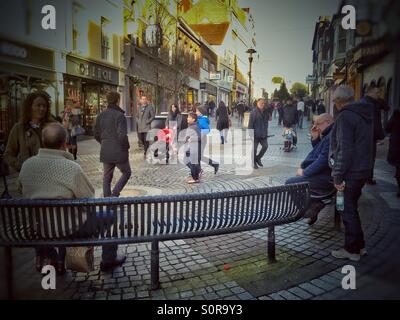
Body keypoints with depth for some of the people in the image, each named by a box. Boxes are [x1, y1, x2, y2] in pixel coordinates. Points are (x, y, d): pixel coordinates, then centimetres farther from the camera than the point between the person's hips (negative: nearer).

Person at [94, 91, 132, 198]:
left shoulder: (101, 115, 6)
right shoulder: (119, 115, -15)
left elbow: (96, 135, 10)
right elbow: (122, 136, -22)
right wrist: (126, 146, -6)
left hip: (105, 152, 6)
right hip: (119, 152, -6)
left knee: (107, 176, 15)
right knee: (126, 173, 13)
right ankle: (115, 193, 0)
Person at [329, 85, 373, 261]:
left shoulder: (345, 116, -17)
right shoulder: (365, 114, 12)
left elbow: (345, 150, -22)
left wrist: (338, 176, -17)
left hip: (351, 172, -9)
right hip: (364, 169, 9)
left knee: (349, 211, 3)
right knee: (352, 208, 20)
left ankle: (352, 250, 15)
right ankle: (359, 245, 30)